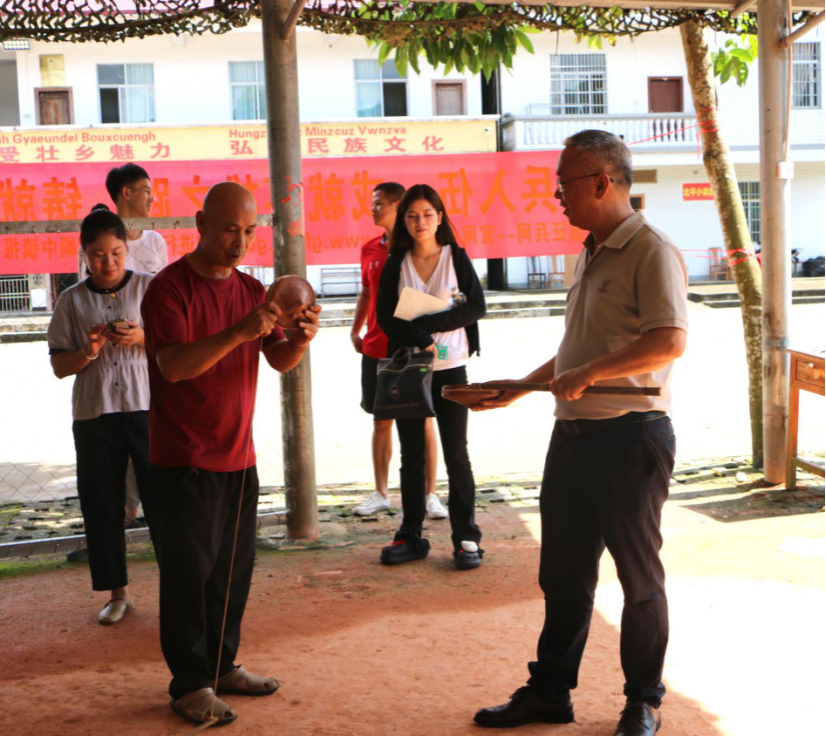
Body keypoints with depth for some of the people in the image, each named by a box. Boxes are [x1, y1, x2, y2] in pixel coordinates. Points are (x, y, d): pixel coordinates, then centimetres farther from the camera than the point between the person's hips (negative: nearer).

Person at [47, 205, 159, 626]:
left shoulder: (150, 288, 1)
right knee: (101, 505, 7)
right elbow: (59, 366, 6)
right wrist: (88, 351, -13)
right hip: (94, 416, 2)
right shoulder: (72, 301, 5)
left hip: (148, 409, -2)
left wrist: (142, 338, -17)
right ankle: (117, 593, 20)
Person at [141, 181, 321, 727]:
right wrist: (238, 333, -37)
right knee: (190, 569, -2)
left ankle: (223, 665, 25)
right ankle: (190, 684, 7)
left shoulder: (251, 289, 10)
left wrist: (301, 339, -18)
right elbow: (173, 365, -24)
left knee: (235, 567, 12)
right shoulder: (171, 287, -11)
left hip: (239, 456, 7)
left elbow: (280, 362, 4)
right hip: (186, 457, -6)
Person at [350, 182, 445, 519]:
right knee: (381, 421, 10)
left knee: (423, 422, 2)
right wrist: (355, 330, 9)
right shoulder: (370, 250, 9)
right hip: (376, 349, 5)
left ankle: (430, 494, 10)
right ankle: (380, 494, 19)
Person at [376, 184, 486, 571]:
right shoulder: (395, 264, 5)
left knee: (456, 455, -1)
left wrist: (427, 323, -16)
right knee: (411, 456, 8)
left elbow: (477, 307, -8)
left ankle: (466, 538, 5)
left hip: (450, 368, -2)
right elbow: (385, 315, -5)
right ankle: (411, 537, 16)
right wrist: (421, 340, -20)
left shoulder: (457, 258, 2)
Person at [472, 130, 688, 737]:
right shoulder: (592, 255, 17)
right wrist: (519, 389, 24)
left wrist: (586, 374, -25)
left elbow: (670, 341, -25)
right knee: (563, 573, 14)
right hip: (573, 434, 9)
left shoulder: (651, 252, -12)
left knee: (640, 577, 5)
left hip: (630, 436, -9)